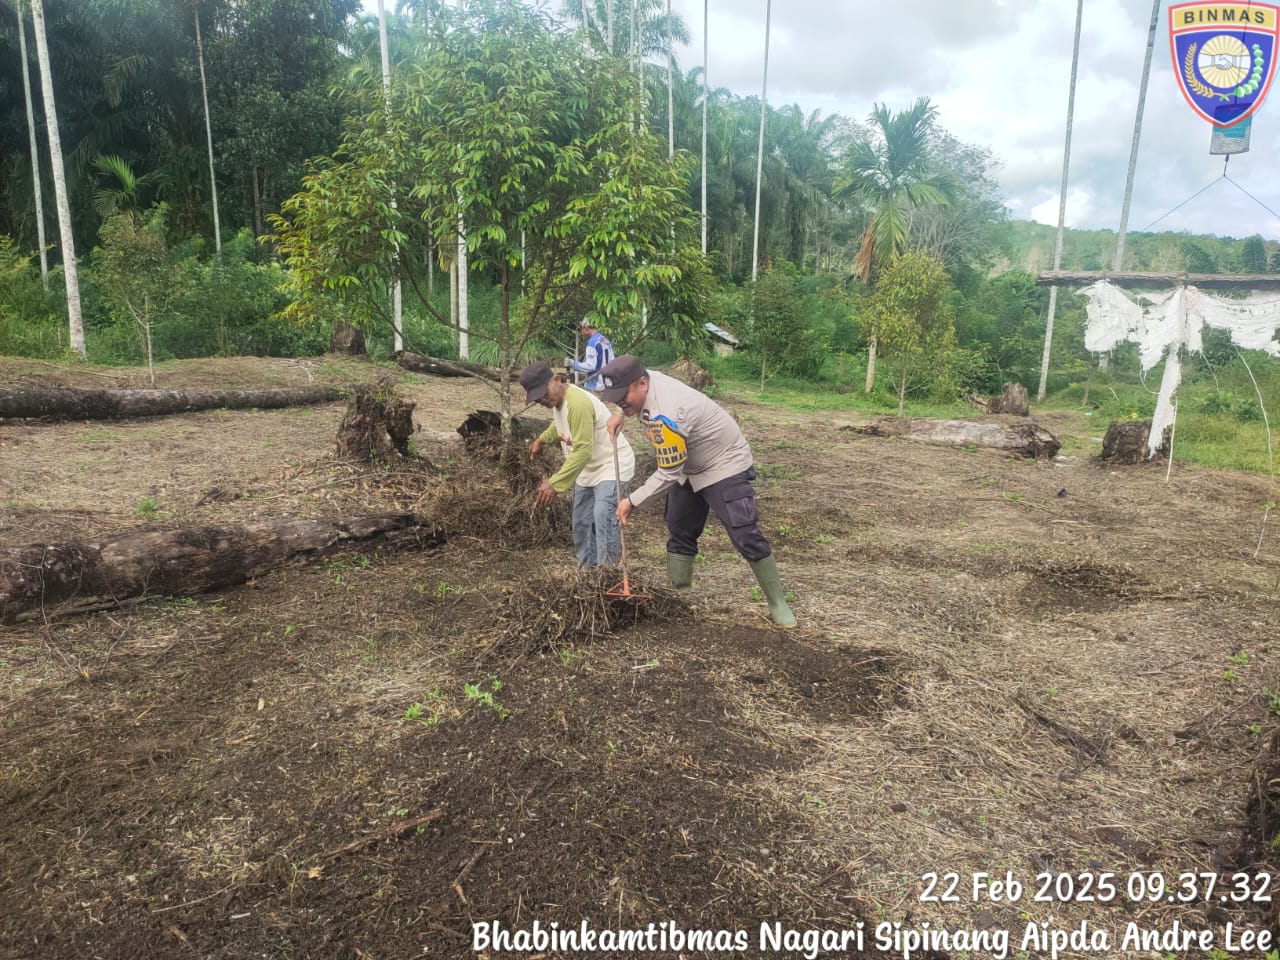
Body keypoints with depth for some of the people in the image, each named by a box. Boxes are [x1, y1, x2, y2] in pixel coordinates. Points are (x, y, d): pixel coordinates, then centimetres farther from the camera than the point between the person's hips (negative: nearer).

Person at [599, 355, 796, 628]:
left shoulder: (665, 414, -36)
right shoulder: (647, 378, -10)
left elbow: (669, 473, -30)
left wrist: (632, 501, -22)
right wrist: (620, 415, 2)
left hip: (725, 465, -10)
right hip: (689, 468, 10)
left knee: (746, 537, -12)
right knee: (679, 534, 12)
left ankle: (778, 605, 2)